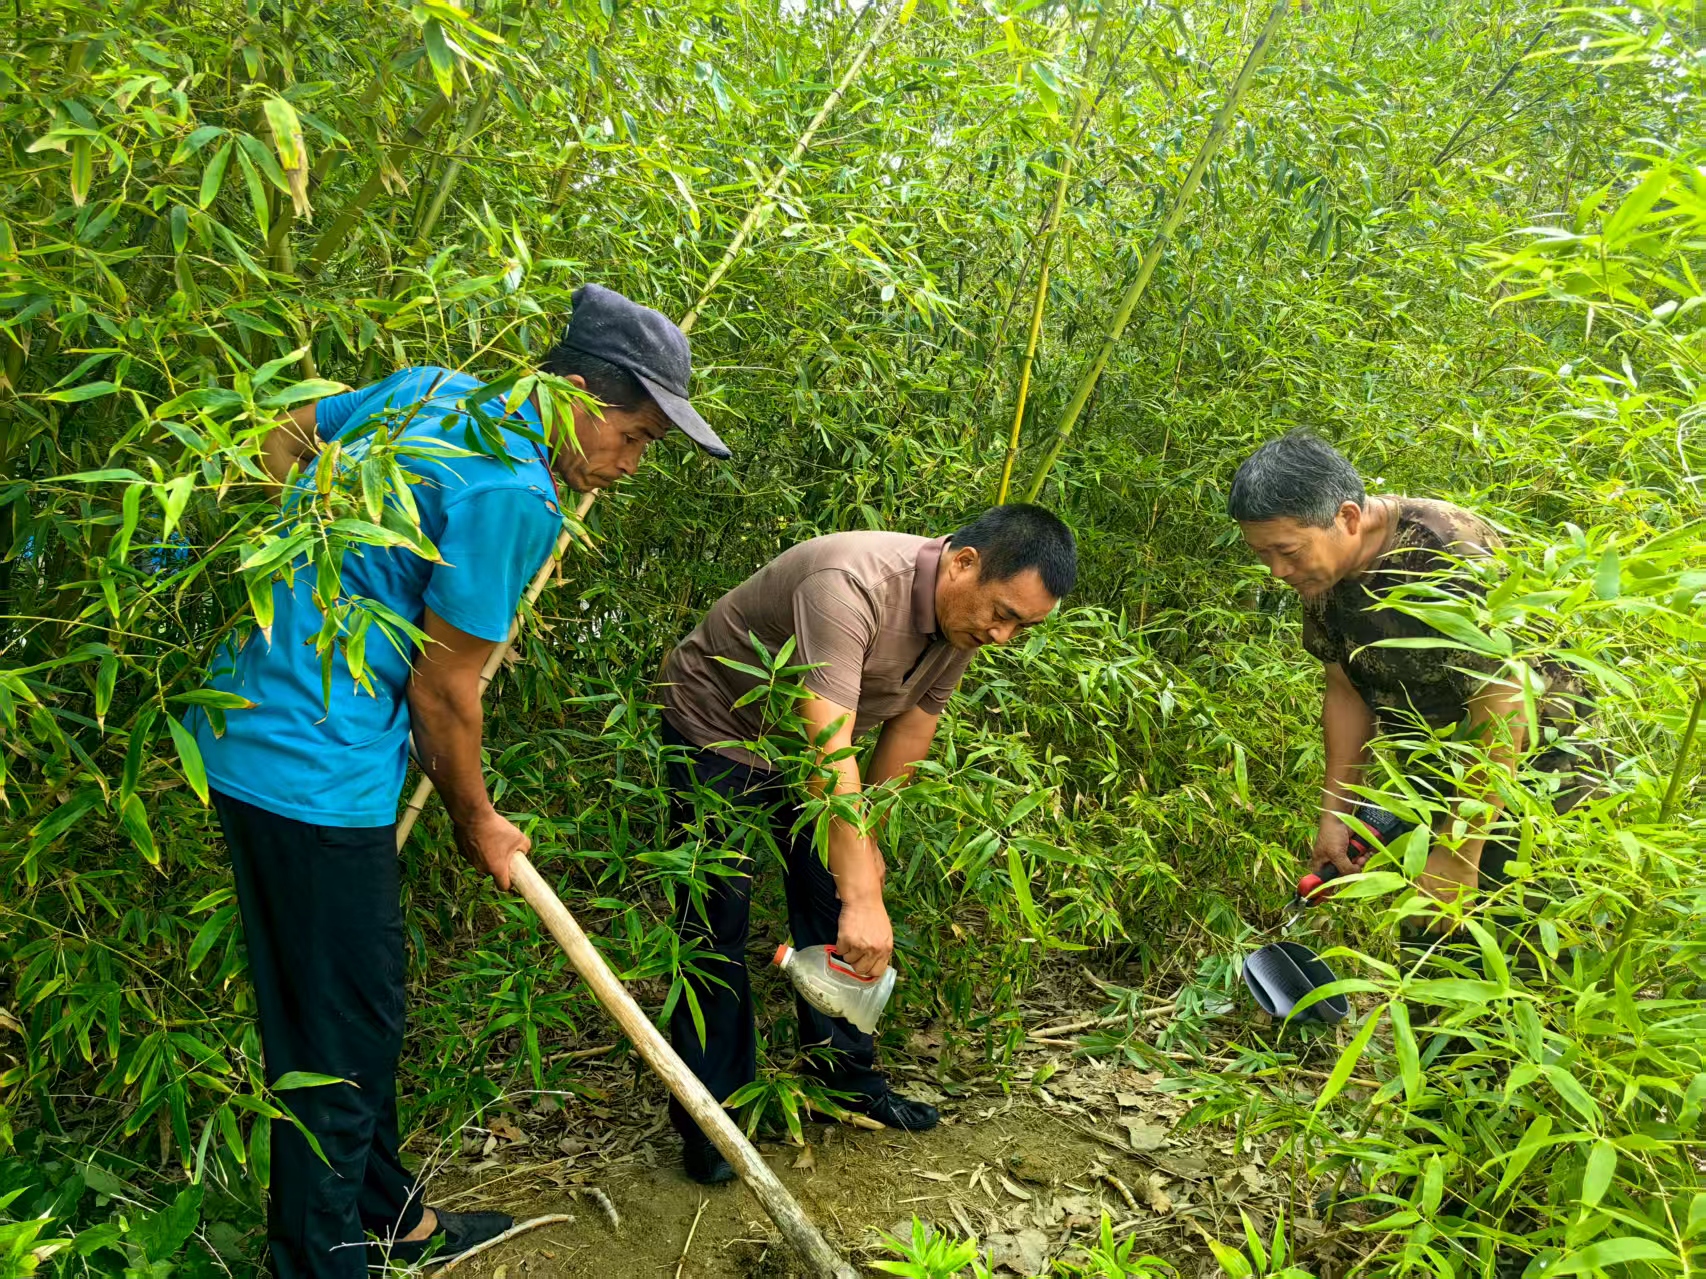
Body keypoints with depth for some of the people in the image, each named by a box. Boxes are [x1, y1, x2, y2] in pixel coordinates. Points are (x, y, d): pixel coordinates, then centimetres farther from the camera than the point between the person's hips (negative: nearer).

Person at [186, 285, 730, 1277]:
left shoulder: (430, 389, 6)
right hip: (315, 774, -10)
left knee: (361, 1008, 22)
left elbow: (279, 441, 17)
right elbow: (441, 694, -15)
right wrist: (477, 824, 1)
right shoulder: (514, 496, -21)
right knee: (342, 1035, 5)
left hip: (252, 732, 10)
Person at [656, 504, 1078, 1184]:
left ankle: (848, 1079, 24)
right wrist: (863, 895, -48)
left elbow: (911, 726, -1)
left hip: (804, 742, 7)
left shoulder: (965, 620, -12)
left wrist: (866, 839, 2)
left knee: (831, 911, 9)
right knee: (717, 926, -5)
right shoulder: (851, 585, -39)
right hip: (716, 730, -7)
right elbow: (829, 750, -46)